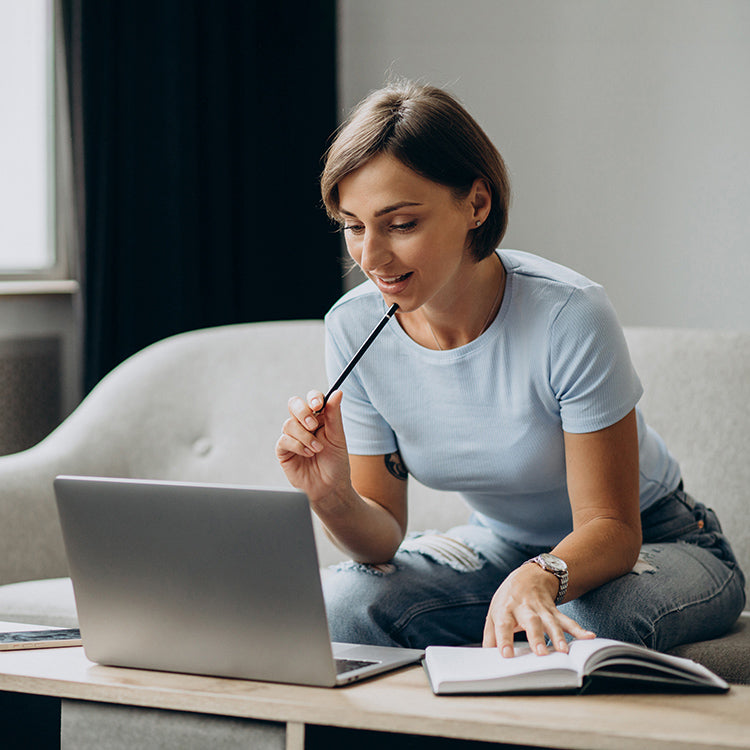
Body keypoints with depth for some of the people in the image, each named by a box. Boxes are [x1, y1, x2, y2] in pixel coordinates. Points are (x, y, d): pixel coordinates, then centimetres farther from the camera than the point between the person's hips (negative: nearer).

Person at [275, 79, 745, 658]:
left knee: (583, 627, -38)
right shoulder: (355, 329, -14)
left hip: (652, 544, -3)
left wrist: (539, 579, -47)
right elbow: (383, 540, -8)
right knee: (343, 605, -24)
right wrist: (333, 498, -31)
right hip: (503, 545, 4)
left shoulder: (570, 317, -29)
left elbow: (611, 527, -25)